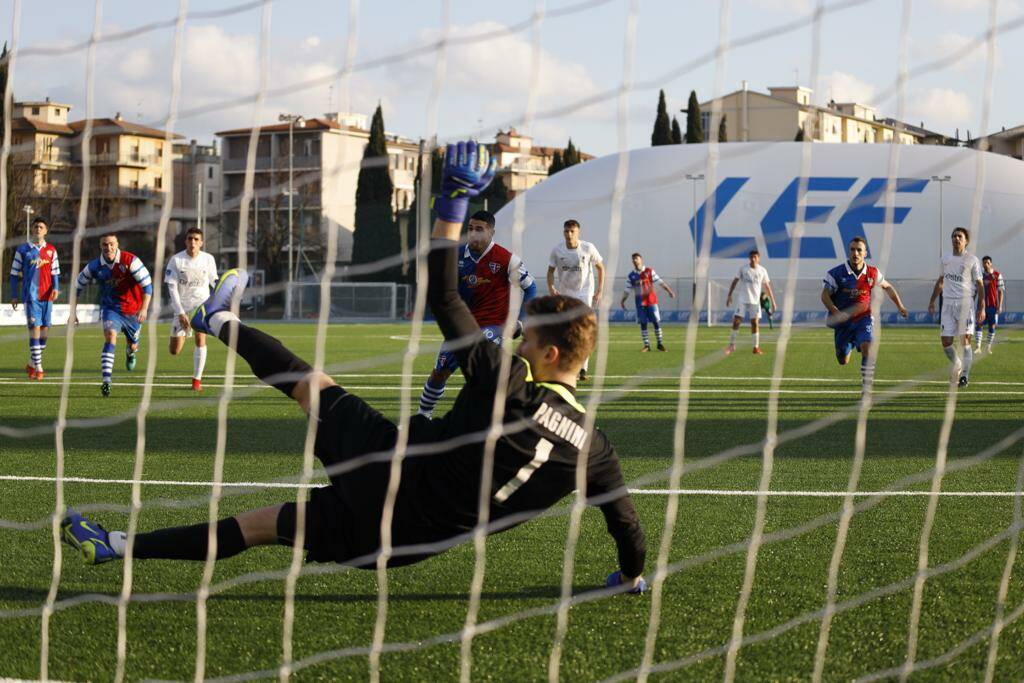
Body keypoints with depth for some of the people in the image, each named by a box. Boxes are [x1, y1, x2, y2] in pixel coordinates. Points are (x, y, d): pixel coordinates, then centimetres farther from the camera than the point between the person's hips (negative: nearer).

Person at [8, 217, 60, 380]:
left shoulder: (51, 250, 11)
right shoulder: (23, 249, 2)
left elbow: (55, 273, 14)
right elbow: (14, 273, 5)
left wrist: (56, 288, -4)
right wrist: (14, 296, 1)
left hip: (47, 296, 4)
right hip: (30, 295, -4)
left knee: (45, 330, 3)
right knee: (35, 328, -11)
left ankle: (31, 364, 20)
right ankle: (38, 368, -8)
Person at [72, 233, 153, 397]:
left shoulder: (130, 260, -20)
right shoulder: (94, 266, -11)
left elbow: (147, 284, -20)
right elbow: (77, 286, 3)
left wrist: (144, 309, -30)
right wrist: (73, 311, -1)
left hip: (133, 310, 0)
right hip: (110, 308, 0)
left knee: (133, 346, 16)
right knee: (110, 336, -26)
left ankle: (130, 352, 58)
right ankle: (106, 381, -31)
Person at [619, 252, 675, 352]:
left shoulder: (649, 271, 0)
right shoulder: (631, 276, 5)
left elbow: (660, 282, -2)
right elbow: (628, 290, 7)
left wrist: (669, 291, -9)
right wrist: (623, 301, -3)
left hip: (651, 300, -1)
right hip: (640, 302, 1)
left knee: (656, 322, -1)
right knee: (643, 324, -1)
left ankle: (660, 344, 9)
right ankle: (646, 345, 4)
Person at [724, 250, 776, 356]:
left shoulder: (762, 271, 2)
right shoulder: (743, 269, 0)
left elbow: (767, 286, 8)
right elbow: (735, 281, 6)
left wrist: (772, 301, 6)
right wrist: (729, 295, 0)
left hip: (755, 300, 0)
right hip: (742, 299, 0)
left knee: (755, 323, -4)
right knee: (736, 321, -6)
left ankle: (756, 348, 3)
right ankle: (732, 345, 5)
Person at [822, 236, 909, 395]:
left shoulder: (872, 273, -3)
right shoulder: (837, 273, -11)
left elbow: (888, 287, 15)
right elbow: (825, 295, -11)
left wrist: (900, 306, 15)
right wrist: (837, 313, -25)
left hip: (864, 318, 0)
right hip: (843, 321, 0)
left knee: (868, 347, -26)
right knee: (843, 361, 9)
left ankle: (866, 387, -23)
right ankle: (850, 346, 47)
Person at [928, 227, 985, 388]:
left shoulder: (972, 260, 0)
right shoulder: (945, 259, 13)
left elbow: (979, 284, 0)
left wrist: (982, 308, -8)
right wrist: (932, 301, 20)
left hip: (965, 303, -4)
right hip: (948, 303, 4)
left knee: (965, 340, -9)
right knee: (946, 341, -1)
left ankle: (965, 375, -4)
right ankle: (957, 365, 25)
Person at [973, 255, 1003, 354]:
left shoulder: (997, 275, -2)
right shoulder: (980, 275, 5)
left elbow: (1001, 291, -2)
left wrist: (1000, 305, -8)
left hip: (993, 305, -1)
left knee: (992, 326, 4)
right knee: (979, 325, -7)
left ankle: (988, 347, 15)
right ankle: (977, 347, -9)